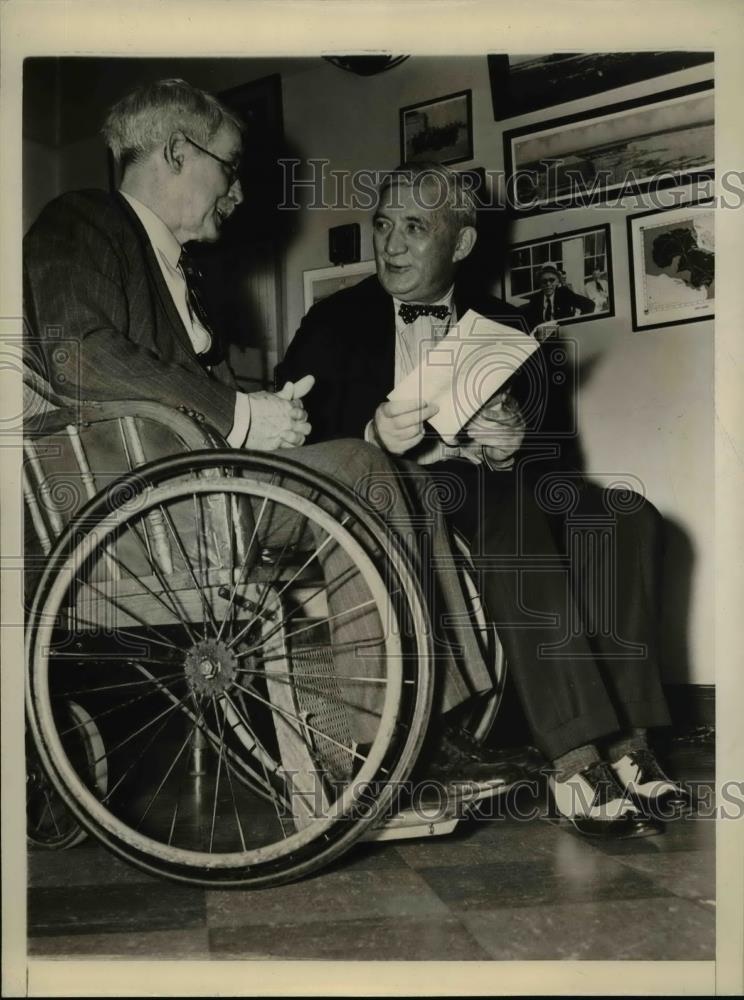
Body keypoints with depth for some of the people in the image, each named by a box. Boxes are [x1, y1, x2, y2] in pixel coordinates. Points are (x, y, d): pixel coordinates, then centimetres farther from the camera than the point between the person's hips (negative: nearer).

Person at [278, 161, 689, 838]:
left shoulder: (501, 324, 18)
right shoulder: (336, 322, 10)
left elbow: (544, 447, 11)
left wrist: (512, 447, -13)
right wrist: (374, 439, -19)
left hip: (488, 487, 4)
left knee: (628, 518, -21)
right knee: (509, 518, -34)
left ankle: (623, 740, -28)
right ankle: (576, 758, -37)